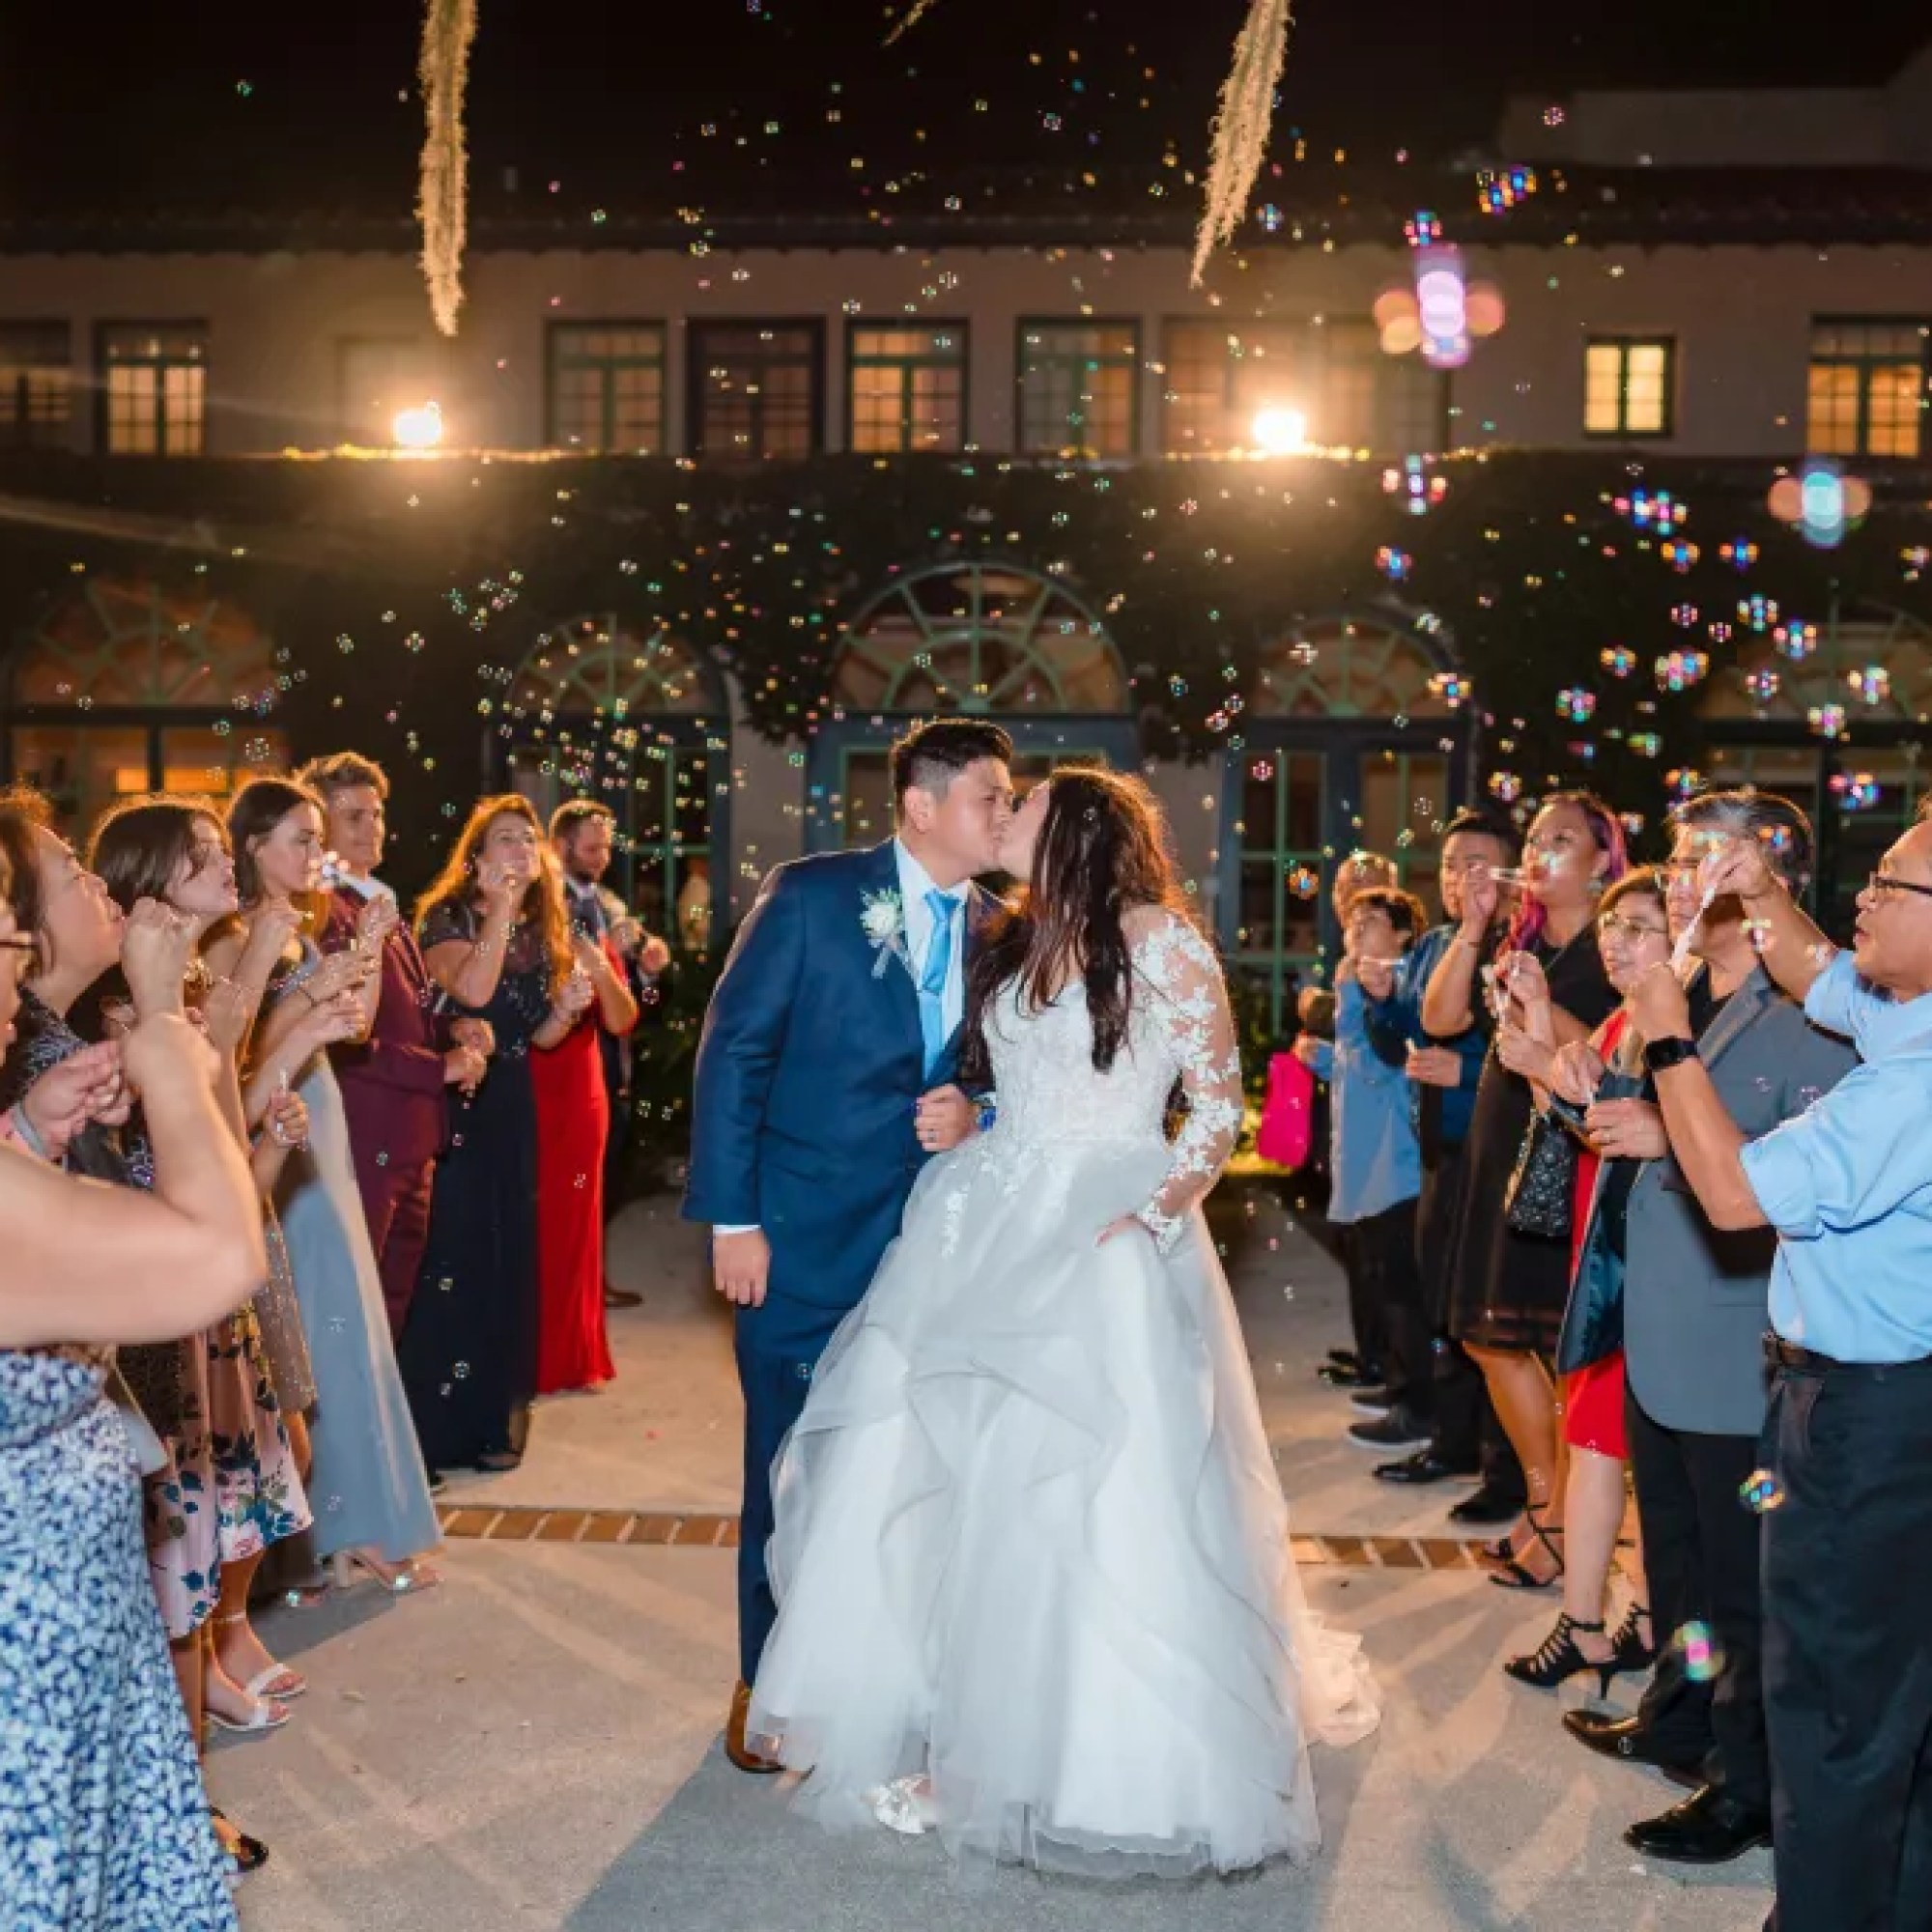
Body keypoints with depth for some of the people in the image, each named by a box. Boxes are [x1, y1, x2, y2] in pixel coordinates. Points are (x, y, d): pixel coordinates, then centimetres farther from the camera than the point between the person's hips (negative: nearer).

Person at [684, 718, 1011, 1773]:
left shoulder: (994, 929, 4)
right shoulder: (811, 895, -8)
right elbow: (732, 1053, -9)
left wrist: (972, 1114, -11)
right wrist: (731, 1219, -12)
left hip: (930, 1238, 4)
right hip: (804, 1236, -4)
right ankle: (771, 1679, 25)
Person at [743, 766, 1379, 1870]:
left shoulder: (1163, 941, -6)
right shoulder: (1010, 944, 13)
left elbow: (1220, 1110, -6)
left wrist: (1157, 1214, -17)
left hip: (1111, 1239, -6)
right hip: (992, 1233, 6)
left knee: (1109, 1493, -5)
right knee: (952, 1475, 6)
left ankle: (1128, 1762, 11)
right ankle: (960, 1720, 21)